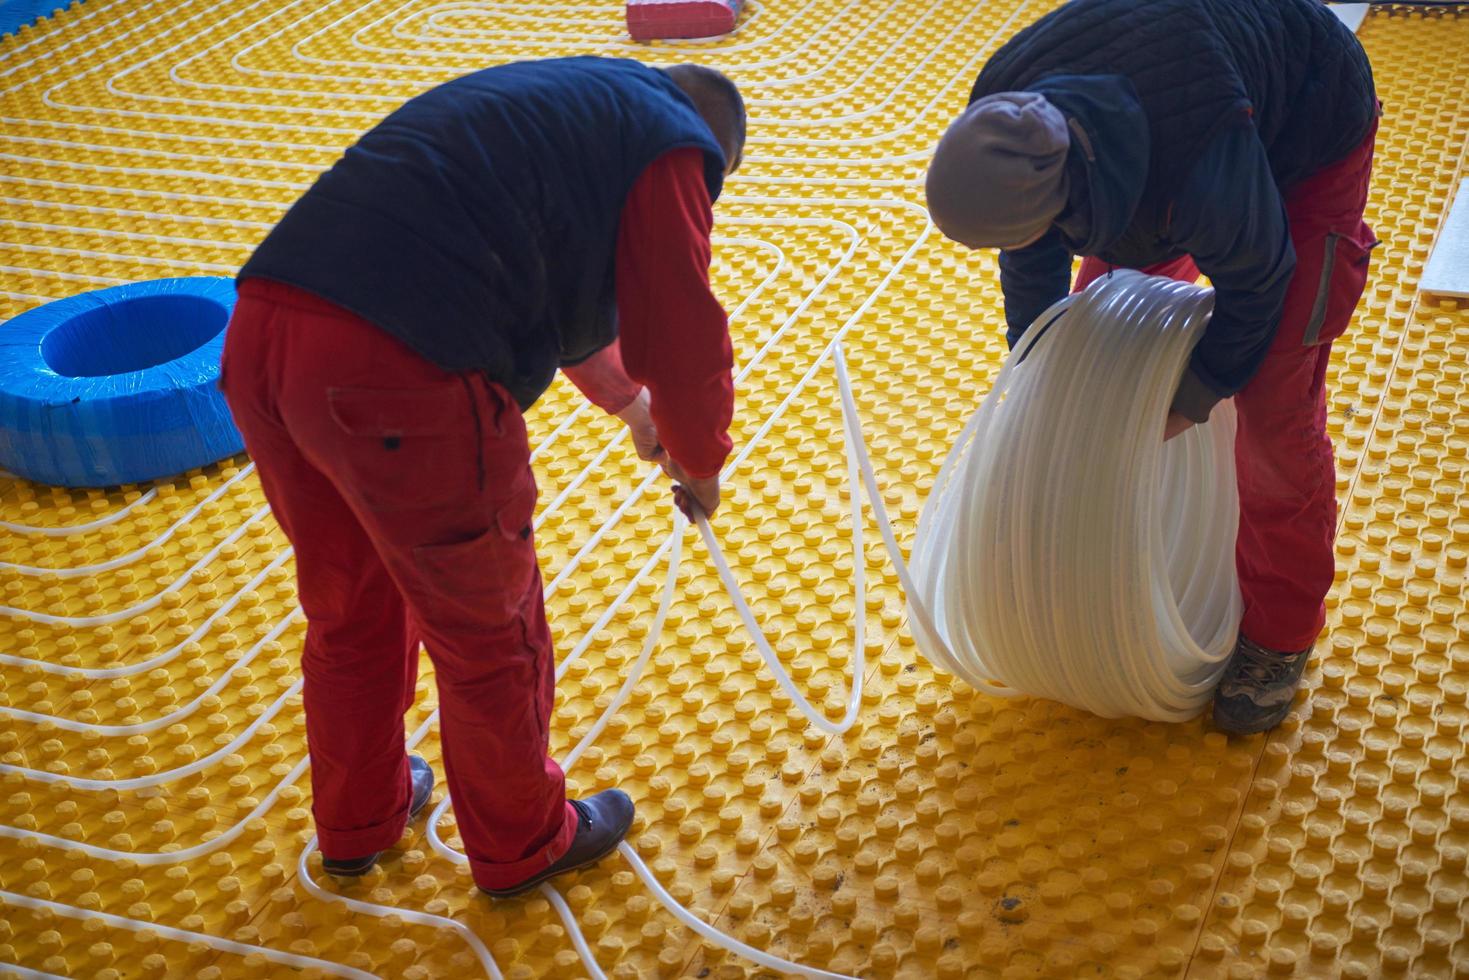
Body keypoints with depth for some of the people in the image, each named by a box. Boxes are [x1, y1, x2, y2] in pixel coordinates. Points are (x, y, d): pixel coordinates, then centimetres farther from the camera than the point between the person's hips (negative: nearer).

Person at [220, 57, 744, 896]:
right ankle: (523, 845, 38)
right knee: (489, 637, 16)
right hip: (397, 383, -8)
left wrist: (628, 397, 57)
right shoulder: (672, 143, 5)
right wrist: (701, 462, 22)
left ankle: (357, 823, 50)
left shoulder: (558, 102, 31)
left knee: (352, 612, 28)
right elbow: (682, 336, 1)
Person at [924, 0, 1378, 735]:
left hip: (1308, 140, -6)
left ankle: (1279, 638, 7)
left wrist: (1194, 401, -12)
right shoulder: (1005, 127, -26)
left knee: (1275, 405, -11)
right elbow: (1033, 272, -6)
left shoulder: (1204, 177, -48)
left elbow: (1255, 281, -26)